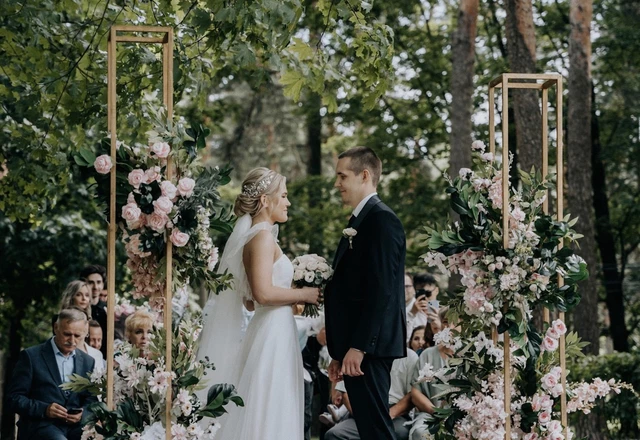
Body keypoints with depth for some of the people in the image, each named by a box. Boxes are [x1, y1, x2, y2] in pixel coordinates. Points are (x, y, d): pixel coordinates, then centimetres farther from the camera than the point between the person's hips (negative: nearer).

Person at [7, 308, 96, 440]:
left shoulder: (87, 361, 15)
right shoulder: (31, 356, 0)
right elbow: (14, 397, -2)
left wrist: (82, 413, -7)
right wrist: (44, 409, -18)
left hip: (75, 426, 4)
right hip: (40, 425, -4)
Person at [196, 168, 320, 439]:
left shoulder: (257, 236, 16)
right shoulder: (263, 237, -12)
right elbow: (263, 293, -23)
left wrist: (294, 298, 15)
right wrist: (304, 294, -11)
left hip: (274, 332, 10)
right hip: (272, 333, -10)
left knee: (267, 412, 10)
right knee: (269, 413, -6)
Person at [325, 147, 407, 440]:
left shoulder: (382, 220, -11)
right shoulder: (359, 221, 20)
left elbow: (381, 291, -19)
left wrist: (358, 348, -22)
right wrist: (340, 352, 18)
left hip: (368, 348, -10)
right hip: (355, 348, 10)